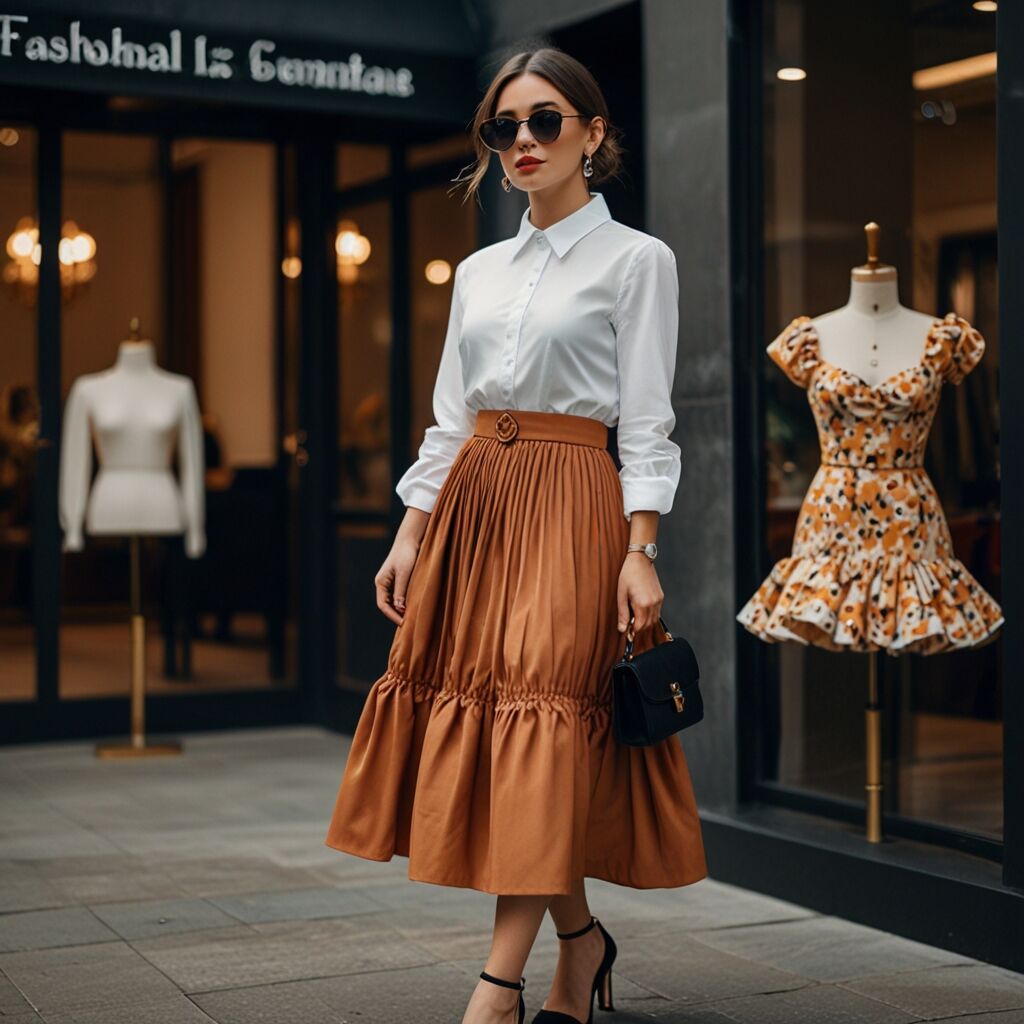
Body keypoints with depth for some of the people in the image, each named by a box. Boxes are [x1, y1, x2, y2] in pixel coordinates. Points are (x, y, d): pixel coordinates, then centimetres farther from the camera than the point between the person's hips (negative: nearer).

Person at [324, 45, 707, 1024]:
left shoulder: (635, 259, 1)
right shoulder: (479, 271, 16)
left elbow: (646, 423, -5)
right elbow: (449, 419, 16)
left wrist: (639, 552, -14)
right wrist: (410, 535, 7)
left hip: (573, 506, -6)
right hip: (472, 502, 6)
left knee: (543, 714, -11)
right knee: (476, 716, 4)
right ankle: (580, 937, 21)